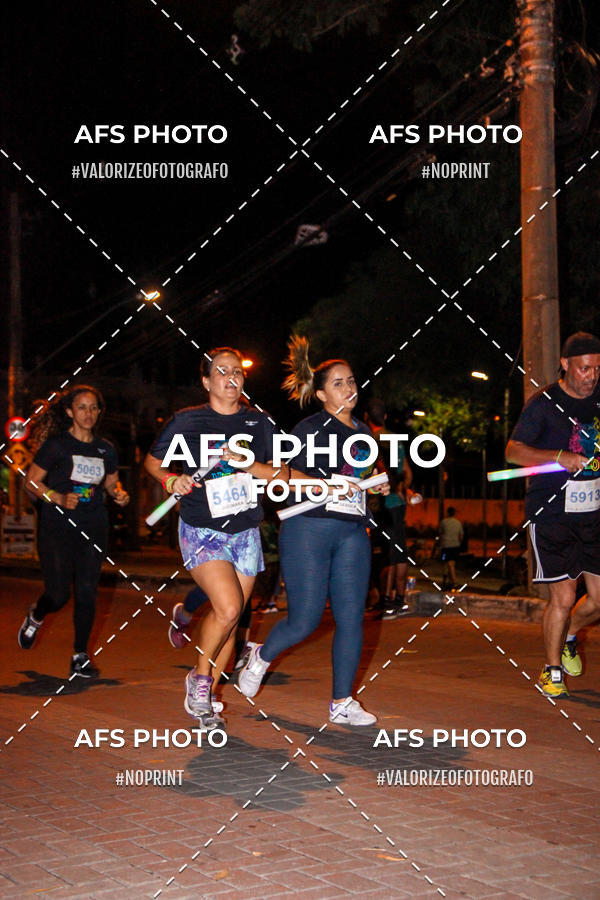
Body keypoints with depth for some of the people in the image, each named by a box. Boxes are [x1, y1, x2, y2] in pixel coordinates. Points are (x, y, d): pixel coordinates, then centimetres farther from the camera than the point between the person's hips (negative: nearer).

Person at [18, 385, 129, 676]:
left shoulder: (106, 449, 10)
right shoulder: (56, 445, -3)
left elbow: (111, 482, 22)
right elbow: (32, 481, -2)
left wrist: (119, 494, -1)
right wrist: (59, 499, -17)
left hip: (94, 528, 4)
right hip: (57, 527, -3)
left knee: (87, 592, -2)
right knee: (58, 594, -3)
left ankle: (80, 656, 11)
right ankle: (35, 617, 33)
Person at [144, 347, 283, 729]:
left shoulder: (259, 422, 6)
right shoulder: (187, 420, -2)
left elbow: (282, 474, 4)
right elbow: (152, 460, 9)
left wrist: (246, 464, -13)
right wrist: (171, 480, -12)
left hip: (245, 532, 4)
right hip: (201, 530, -4)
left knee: (231, 618, 6)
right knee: (228, 608, -20)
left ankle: (205, 697, 21)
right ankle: (199, 679, 5)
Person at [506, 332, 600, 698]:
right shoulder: (544, 403, -6)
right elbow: (514, 450, -9)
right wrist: (561, 456, -21)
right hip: (552, 514, -5)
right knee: (564, 596, -6)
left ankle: (569, 636, 35)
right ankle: (552, 670, 14)